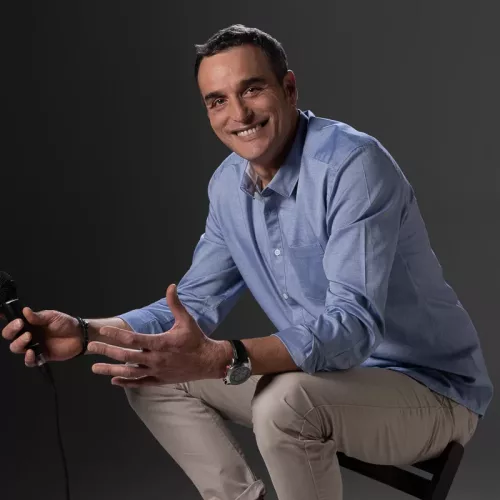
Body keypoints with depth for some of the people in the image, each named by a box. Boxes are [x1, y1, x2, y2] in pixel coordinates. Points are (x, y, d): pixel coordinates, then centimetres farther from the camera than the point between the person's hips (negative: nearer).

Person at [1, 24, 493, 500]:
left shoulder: (353, 162, -25)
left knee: (286, 403, -36)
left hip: (429, 388, -7)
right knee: (151, 374, 3)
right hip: (328, 375, 7)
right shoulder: (227, 186, 0)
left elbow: (353, 324, -33)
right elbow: (195, 302, 6)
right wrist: (86, 331, -9)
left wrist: (220, 360, -46)